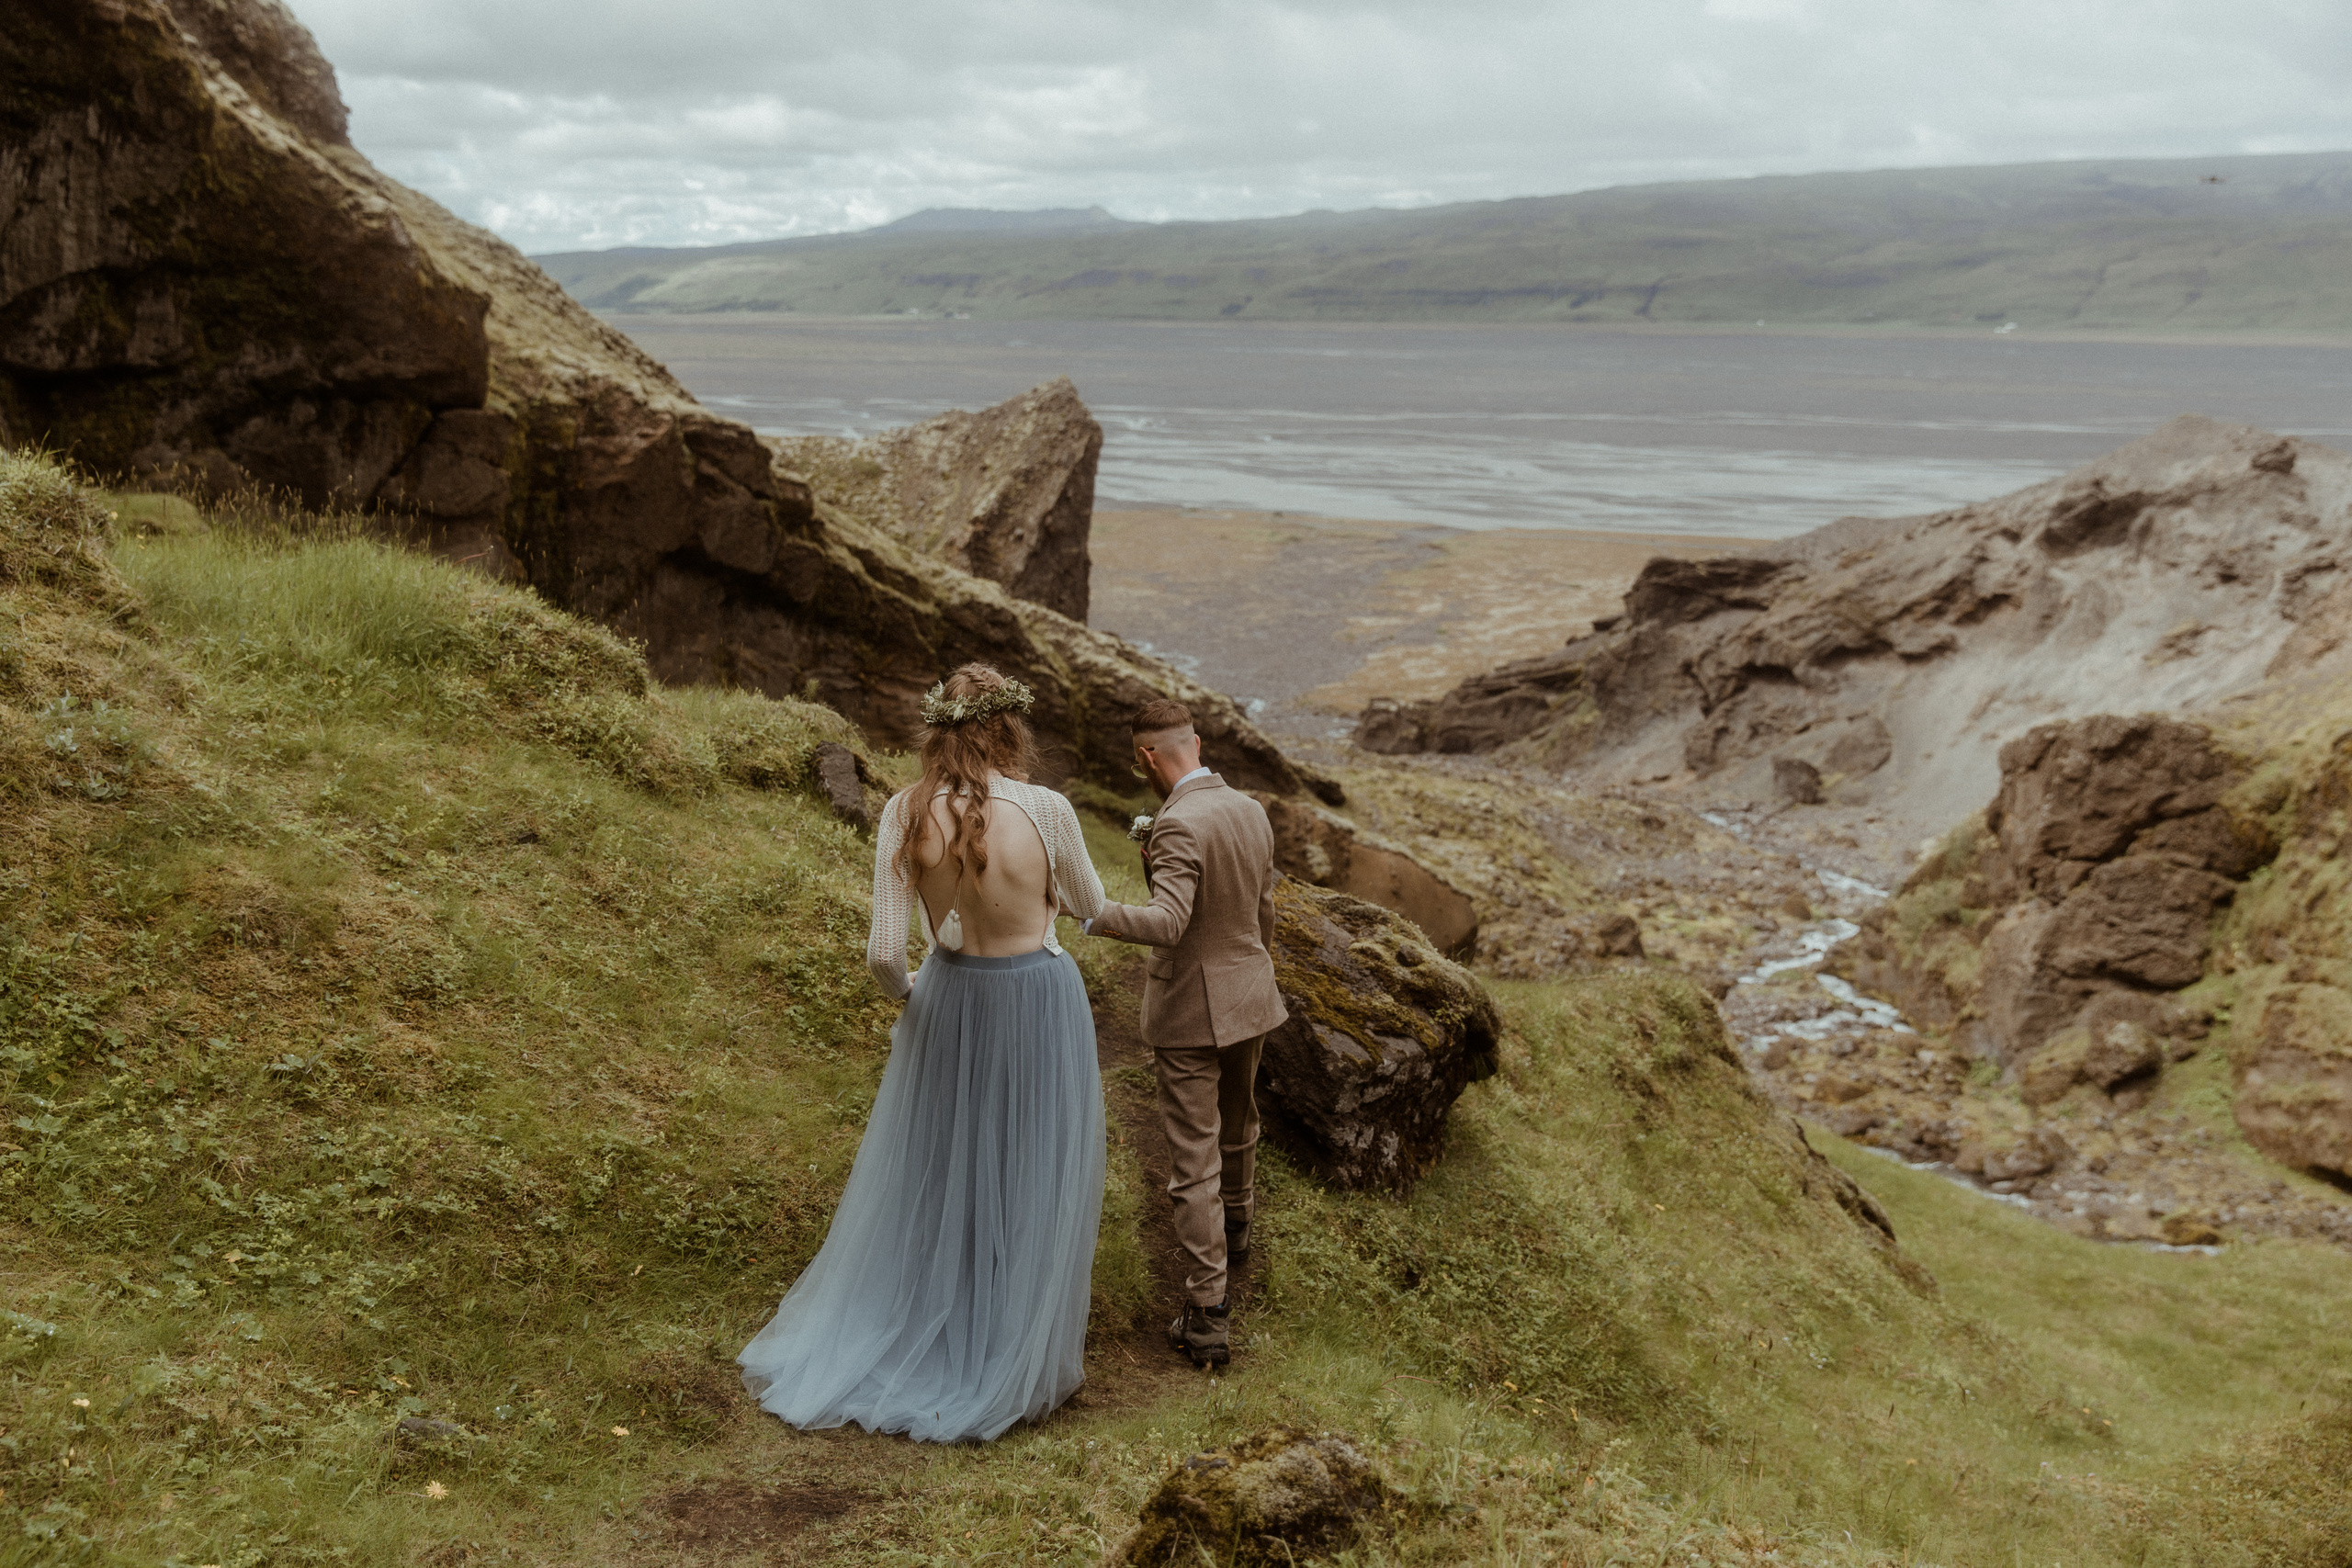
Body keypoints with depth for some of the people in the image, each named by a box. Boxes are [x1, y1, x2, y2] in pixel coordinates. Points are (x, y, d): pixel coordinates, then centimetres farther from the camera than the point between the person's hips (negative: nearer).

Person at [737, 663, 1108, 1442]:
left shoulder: (905, 815, -13)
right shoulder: (1046, 810, -21)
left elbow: (883, 953, -13)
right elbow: (1090, 905, -2)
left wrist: (907, 993, 8)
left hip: (949, 1005, 3)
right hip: (1039, 1011, -3)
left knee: (932, 1181, 23)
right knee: (1028, 1189, 14)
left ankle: (889, 1342, 39)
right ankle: (1012, 1365, 29)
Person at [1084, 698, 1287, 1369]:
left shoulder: (1179, 825, -24)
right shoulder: (1252, 812, 2)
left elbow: (1167, 923, -34)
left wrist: (1091, 912, -30)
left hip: (1189, 1011, -8)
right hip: (1248, 999, 8)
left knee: (1194, 1161, -2)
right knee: (1238, 1122, 30)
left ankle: (1208, 1314, 0)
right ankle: (1236, 1224, 55)